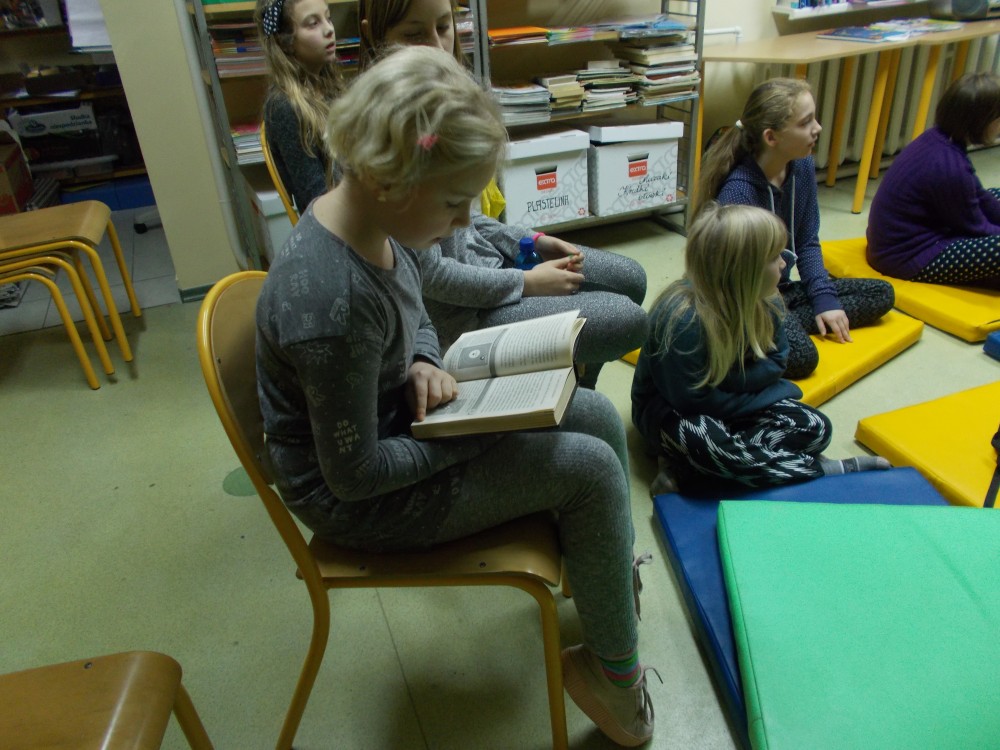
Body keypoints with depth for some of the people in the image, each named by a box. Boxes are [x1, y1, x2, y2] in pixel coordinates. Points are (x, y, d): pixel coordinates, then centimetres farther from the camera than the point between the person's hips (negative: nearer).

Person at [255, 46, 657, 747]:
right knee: (591, 467, -13)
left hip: (389, 418, 8)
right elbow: (355, 475, -25)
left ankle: (612, 573, 31)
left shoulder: (373, 219, -9)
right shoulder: (334, 302, -36)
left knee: (599, 415, 5)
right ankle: (614, 673, 12)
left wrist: (424, 361, -10)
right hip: (355, 496, -8)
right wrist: (474, 434, -17)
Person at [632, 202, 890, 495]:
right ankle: (819, 469, -17)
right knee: (707, 441, -39)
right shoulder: (684, 319, -30)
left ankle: (685, 472, -22)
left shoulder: (765, 303, -9)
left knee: (814, 427, -11)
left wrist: (733, 380, -18)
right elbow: (692, 400, -24)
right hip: (669, 410, -7)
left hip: (725, 404, 7)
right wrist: (762, 400, -15)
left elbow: (775, 361, 2)